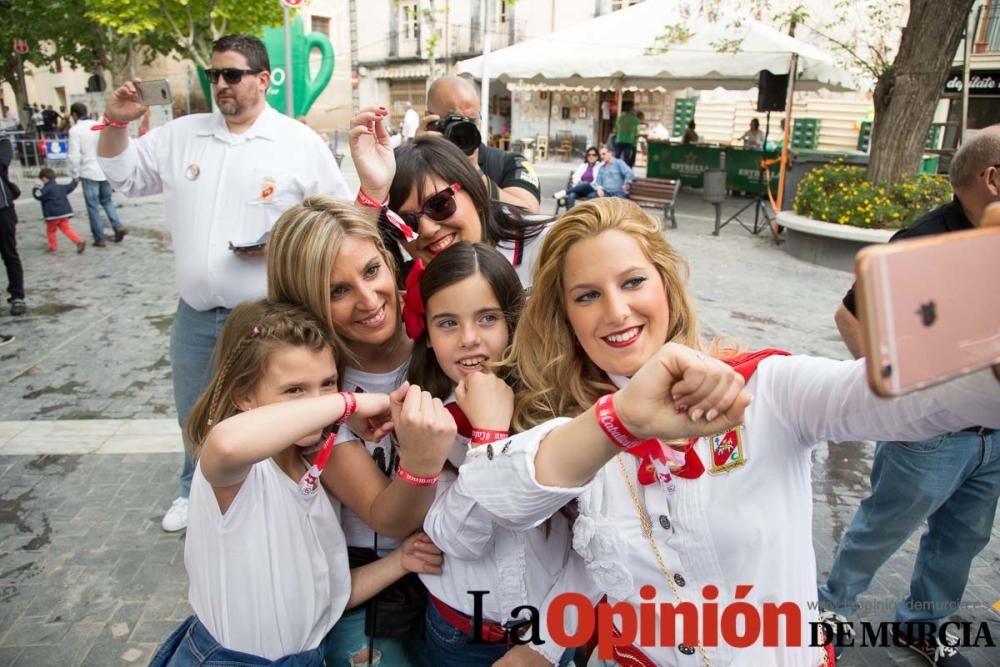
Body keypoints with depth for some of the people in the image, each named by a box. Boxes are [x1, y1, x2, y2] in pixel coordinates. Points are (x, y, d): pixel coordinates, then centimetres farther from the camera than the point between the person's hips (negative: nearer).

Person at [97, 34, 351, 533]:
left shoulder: (300, 142, -6)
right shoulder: (181, 135, 5)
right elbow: (123, 176, 13)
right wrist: (116, 124, -4)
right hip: (195, 315, 5)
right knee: (195, 418, 22)